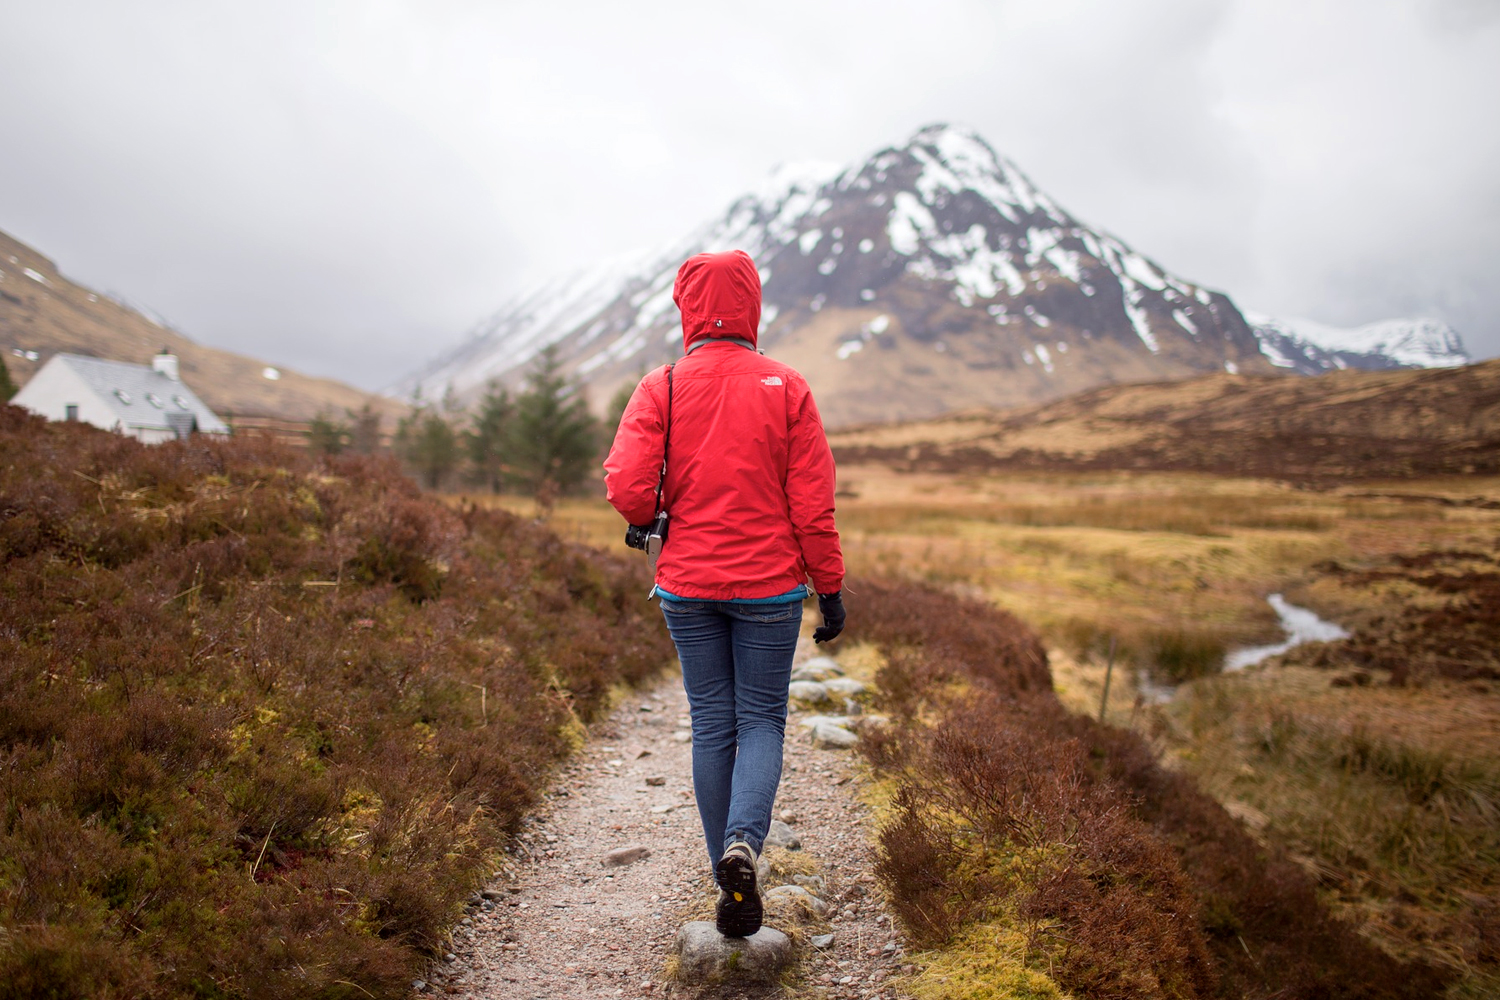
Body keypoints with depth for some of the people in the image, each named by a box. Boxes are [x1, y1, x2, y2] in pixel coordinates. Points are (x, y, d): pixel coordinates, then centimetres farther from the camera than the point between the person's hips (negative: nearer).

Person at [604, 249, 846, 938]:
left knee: (712, 726, 13)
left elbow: (628, 488, -14)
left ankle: (730, 879, 21)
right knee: (762, 720, 11)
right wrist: (831, 590, 2)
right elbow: (813, 502, -6)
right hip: (770, 585, -1)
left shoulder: (661, 389, -4)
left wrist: (661, 520, 9)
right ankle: (744, 843, -13)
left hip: (688, 585, 1)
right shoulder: (786, 388, -4)